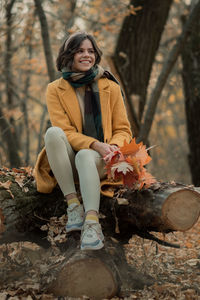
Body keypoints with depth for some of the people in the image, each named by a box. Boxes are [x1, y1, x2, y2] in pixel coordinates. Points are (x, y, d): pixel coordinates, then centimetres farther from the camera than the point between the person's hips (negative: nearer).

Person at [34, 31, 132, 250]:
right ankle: (73, 203, -31)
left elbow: (123, 129, 6)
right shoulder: (56, 90, 3)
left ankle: (92, 222, -53)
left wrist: (114, 145, -18)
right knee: (53, 133, -30)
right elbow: (64, 131, -8)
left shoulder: (110, 87, 6)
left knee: (85, 156, -35)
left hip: (99, 159, 0)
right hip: (67, 161, 0)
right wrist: (95, 144, -24)